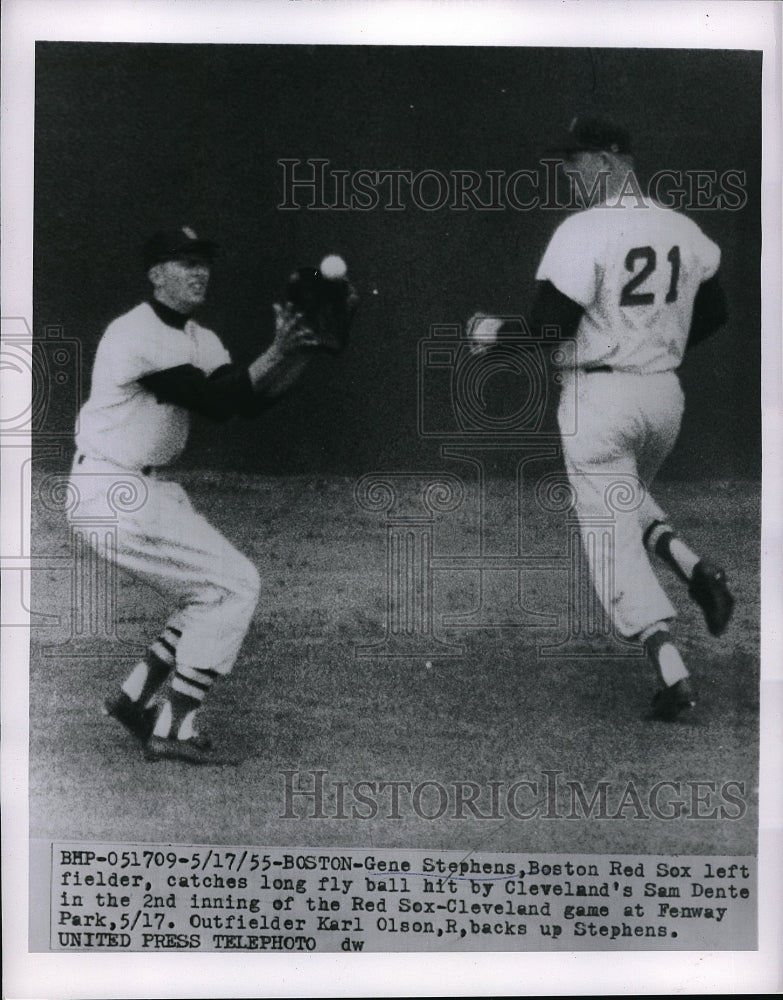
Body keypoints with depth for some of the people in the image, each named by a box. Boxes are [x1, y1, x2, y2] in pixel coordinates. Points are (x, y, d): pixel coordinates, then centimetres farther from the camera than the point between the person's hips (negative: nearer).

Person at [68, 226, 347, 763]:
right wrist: (275, 353, -21)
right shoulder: (135, 334, -18)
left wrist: (305, 347, -7)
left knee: (219, 590, 12)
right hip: (114, 494, -10)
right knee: (236, 584, -10)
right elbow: (216, 401, -23)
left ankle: (136, 698, 19)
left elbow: (251, 400, 3)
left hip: (150, 486, 10)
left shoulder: (199, 339, 11)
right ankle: (173, 729, -4)